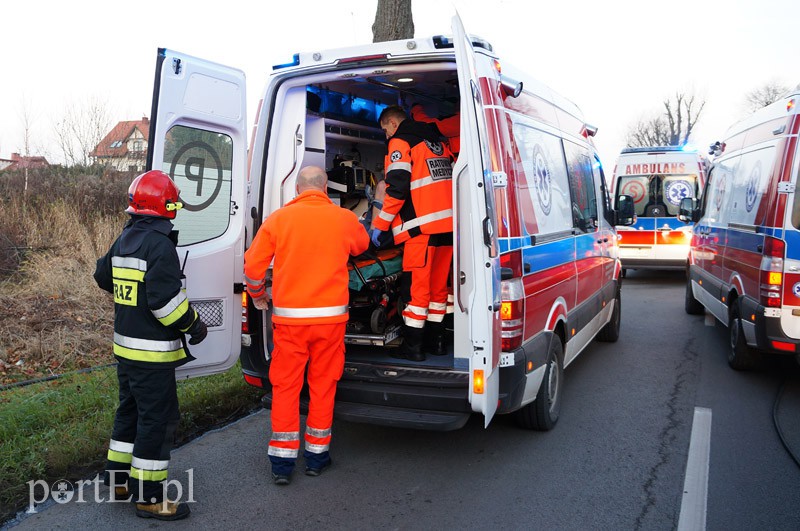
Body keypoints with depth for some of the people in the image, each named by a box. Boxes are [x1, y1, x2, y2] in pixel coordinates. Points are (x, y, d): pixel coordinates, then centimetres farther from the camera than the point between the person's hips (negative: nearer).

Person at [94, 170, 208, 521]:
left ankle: (118, 478, 34)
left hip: (125, 346, 9)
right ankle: (149, 497, 8)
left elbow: (104, 276, 22)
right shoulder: (160, 244, -19)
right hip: (152, 352, -9)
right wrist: (192, 323, -12)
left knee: (130, 410, 22)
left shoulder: (125, 239, 9)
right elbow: (165, 298, -25)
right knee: (157, 419, 0)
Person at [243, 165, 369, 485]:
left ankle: (282, 462, 15)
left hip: (289, 317, 0)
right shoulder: (344, 219, 0)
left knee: (285, 387, 9)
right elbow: (362, 245, 22)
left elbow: (253, 265, -1)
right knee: (323, 385, 12)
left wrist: (258, 296, 17)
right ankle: (317, 454, 24)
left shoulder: (278, 219, -3)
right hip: (330, 317, 1)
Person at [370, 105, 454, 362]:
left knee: (416, 284, -3)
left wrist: (379, 224, -5)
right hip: (448, 223, 8)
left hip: (422, 224, -8)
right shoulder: (437, 141, 23)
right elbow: (450, 179, 23)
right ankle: (436, 340, 20)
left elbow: (397, 189, -11)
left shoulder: (400, 142, -1)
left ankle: (412, 345, 0)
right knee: (438, 283, 13)